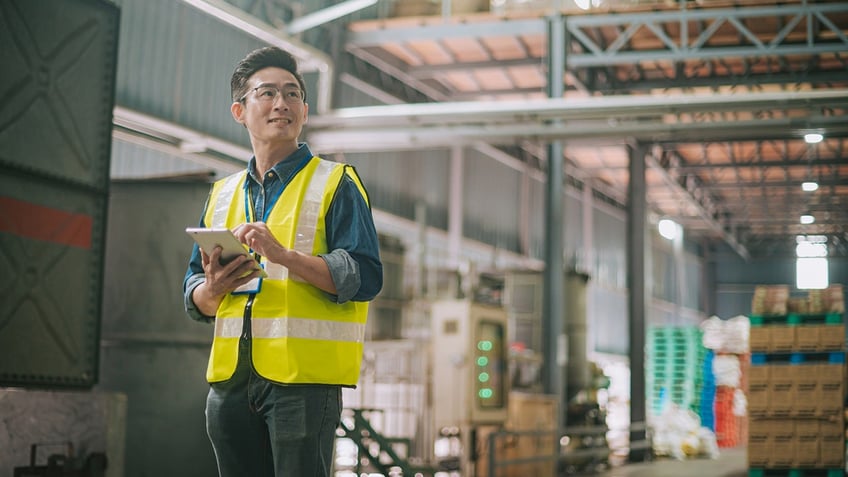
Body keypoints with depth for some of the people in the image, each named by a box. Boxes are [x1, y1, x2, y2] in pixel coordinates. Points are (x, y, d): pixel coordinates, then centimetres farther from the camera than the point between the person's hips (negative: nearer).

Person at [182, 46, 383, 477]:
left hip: (304, 376, -5)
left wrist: (282, 255, -21)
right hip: (229, 377, 6)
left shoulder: (335, 184, 2)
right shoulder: (222, 194, 18)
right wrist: (212, 289, -4)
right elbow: (194, 300, 20)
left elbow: (364, 277, -10)